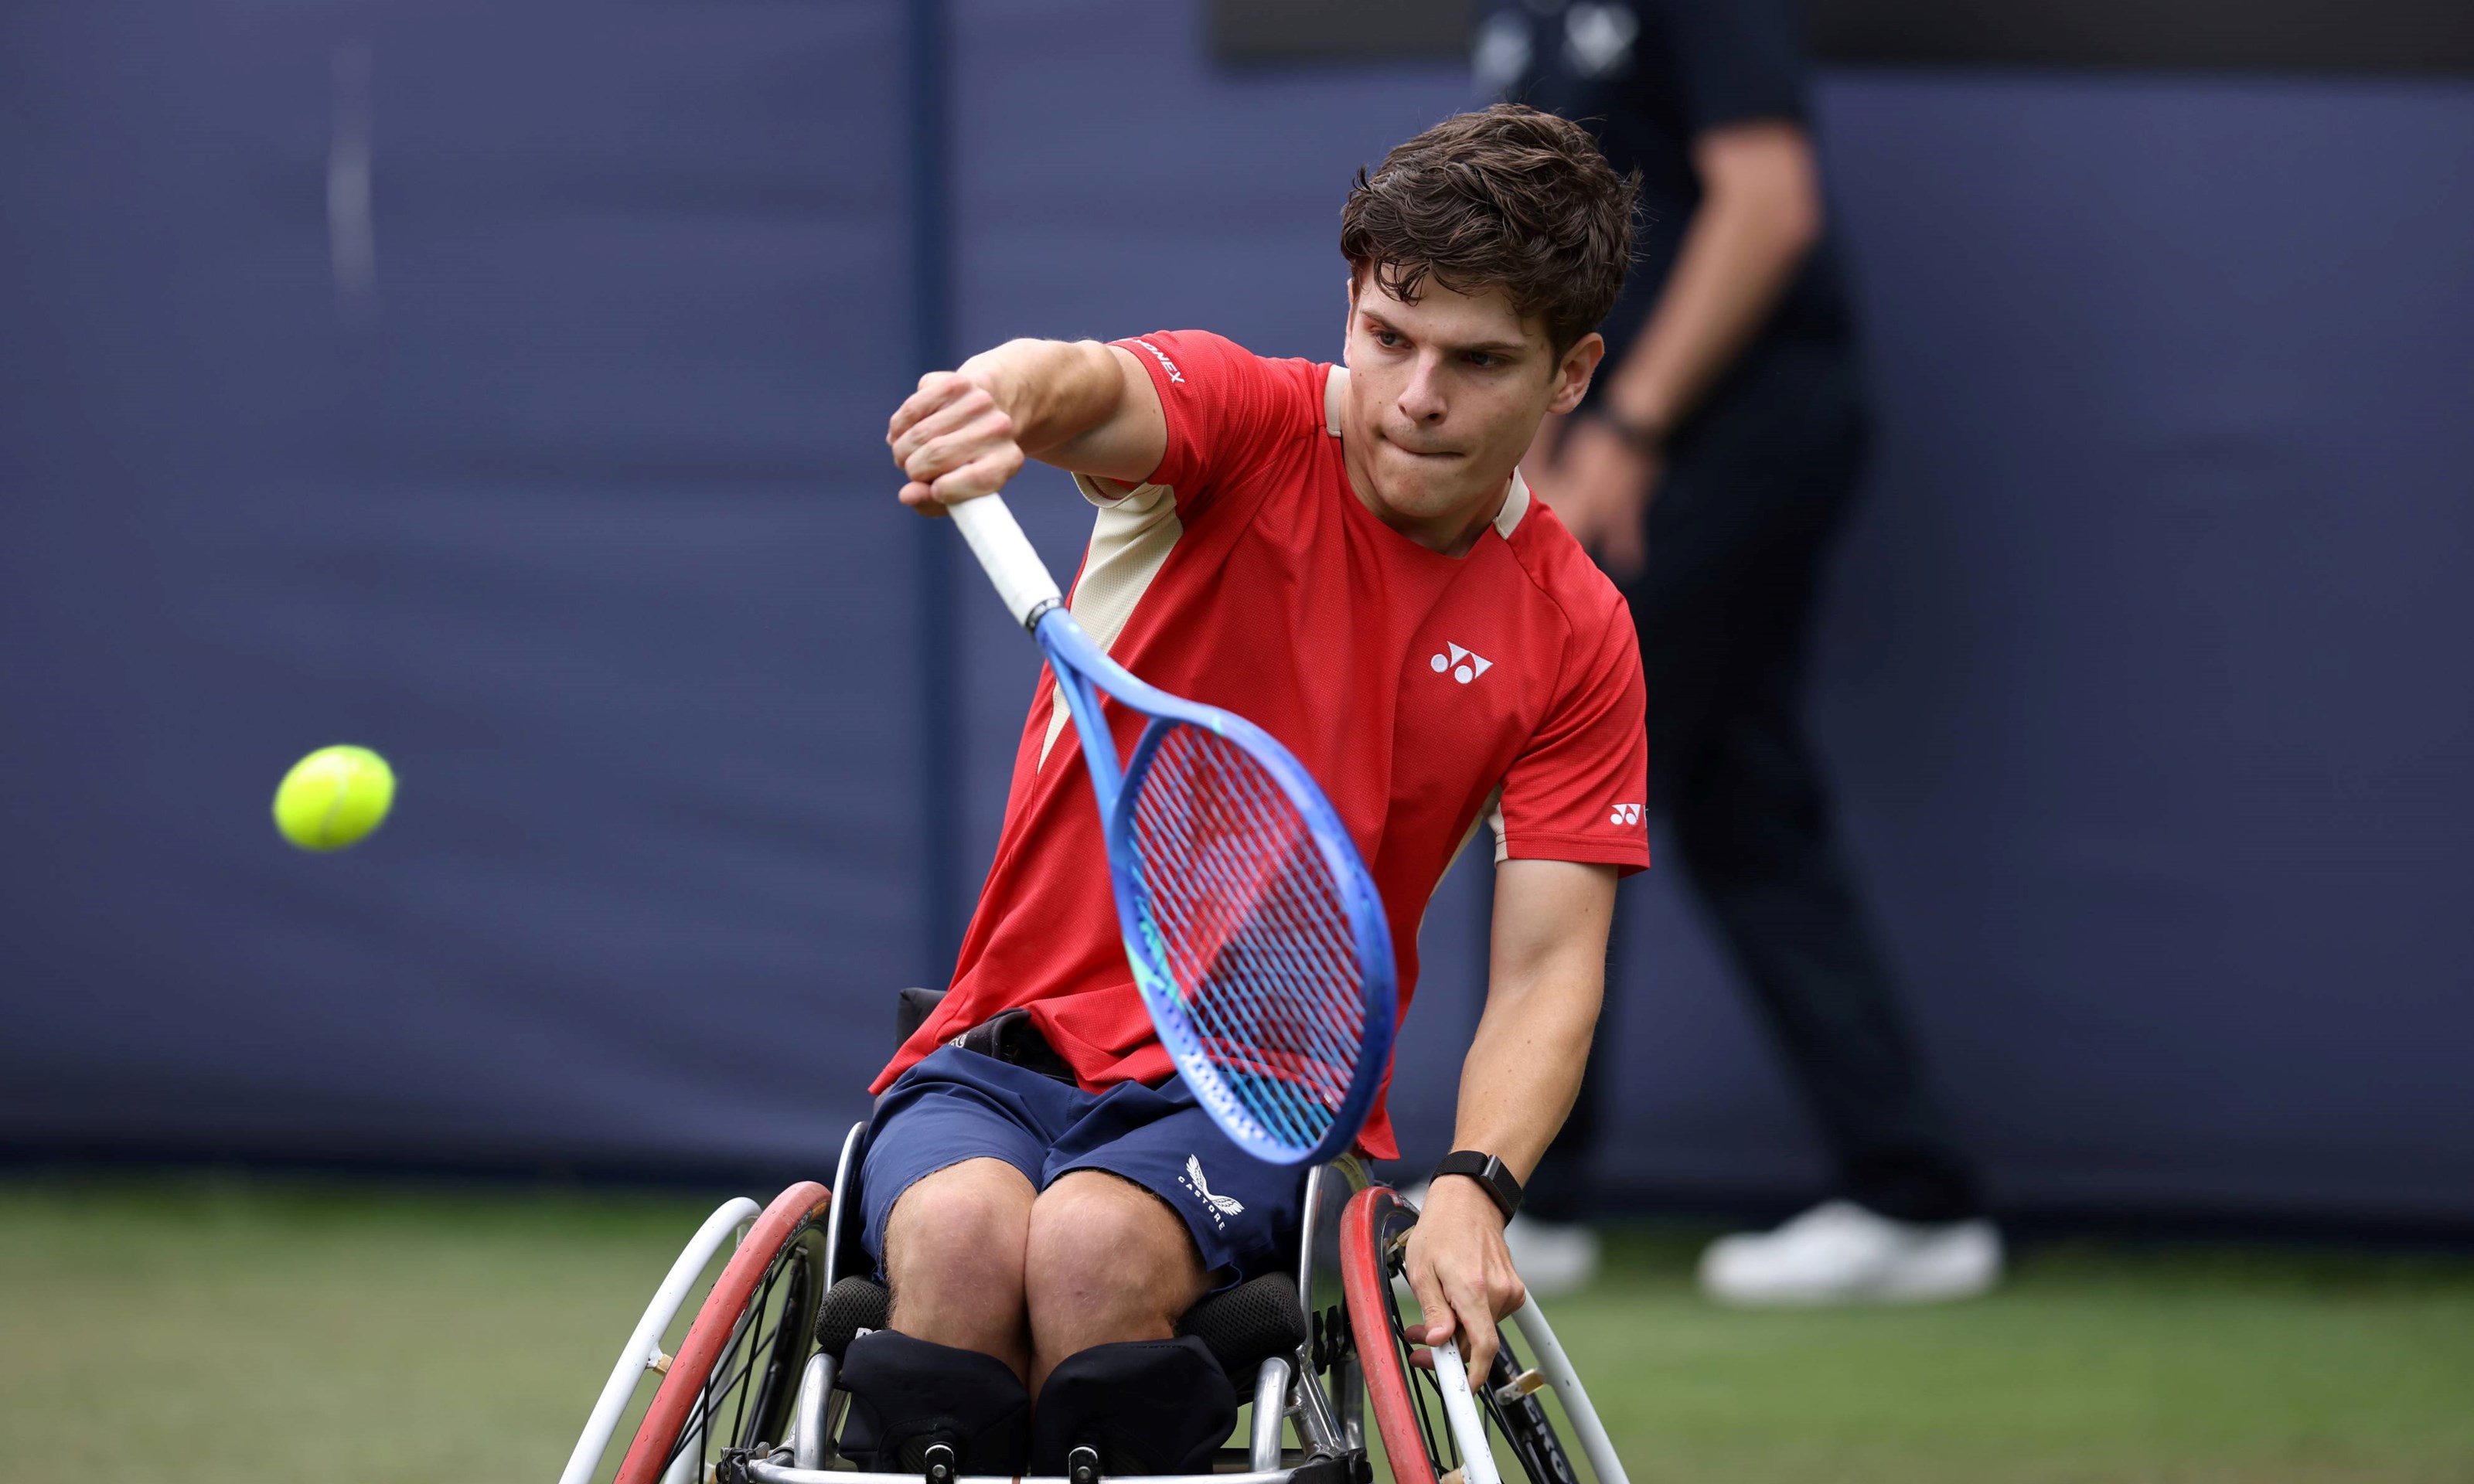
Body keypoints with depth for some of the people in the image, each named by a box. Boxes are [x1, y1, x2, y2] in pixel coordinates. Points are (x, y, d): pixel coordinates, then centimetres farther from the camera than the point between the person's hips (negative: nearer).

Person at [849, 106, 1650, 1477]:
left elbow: (1547, 968, -1)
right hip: (1008, 1051, 0)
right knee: (960, 1236, -35)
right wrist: (1012, 392, -54)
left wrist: (1473, 1191, -22)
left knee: (1093, 1245, -34)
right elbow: (1097, 391, -27)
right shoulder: (1244, 427, -2)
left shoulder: (1574, 638, 3)